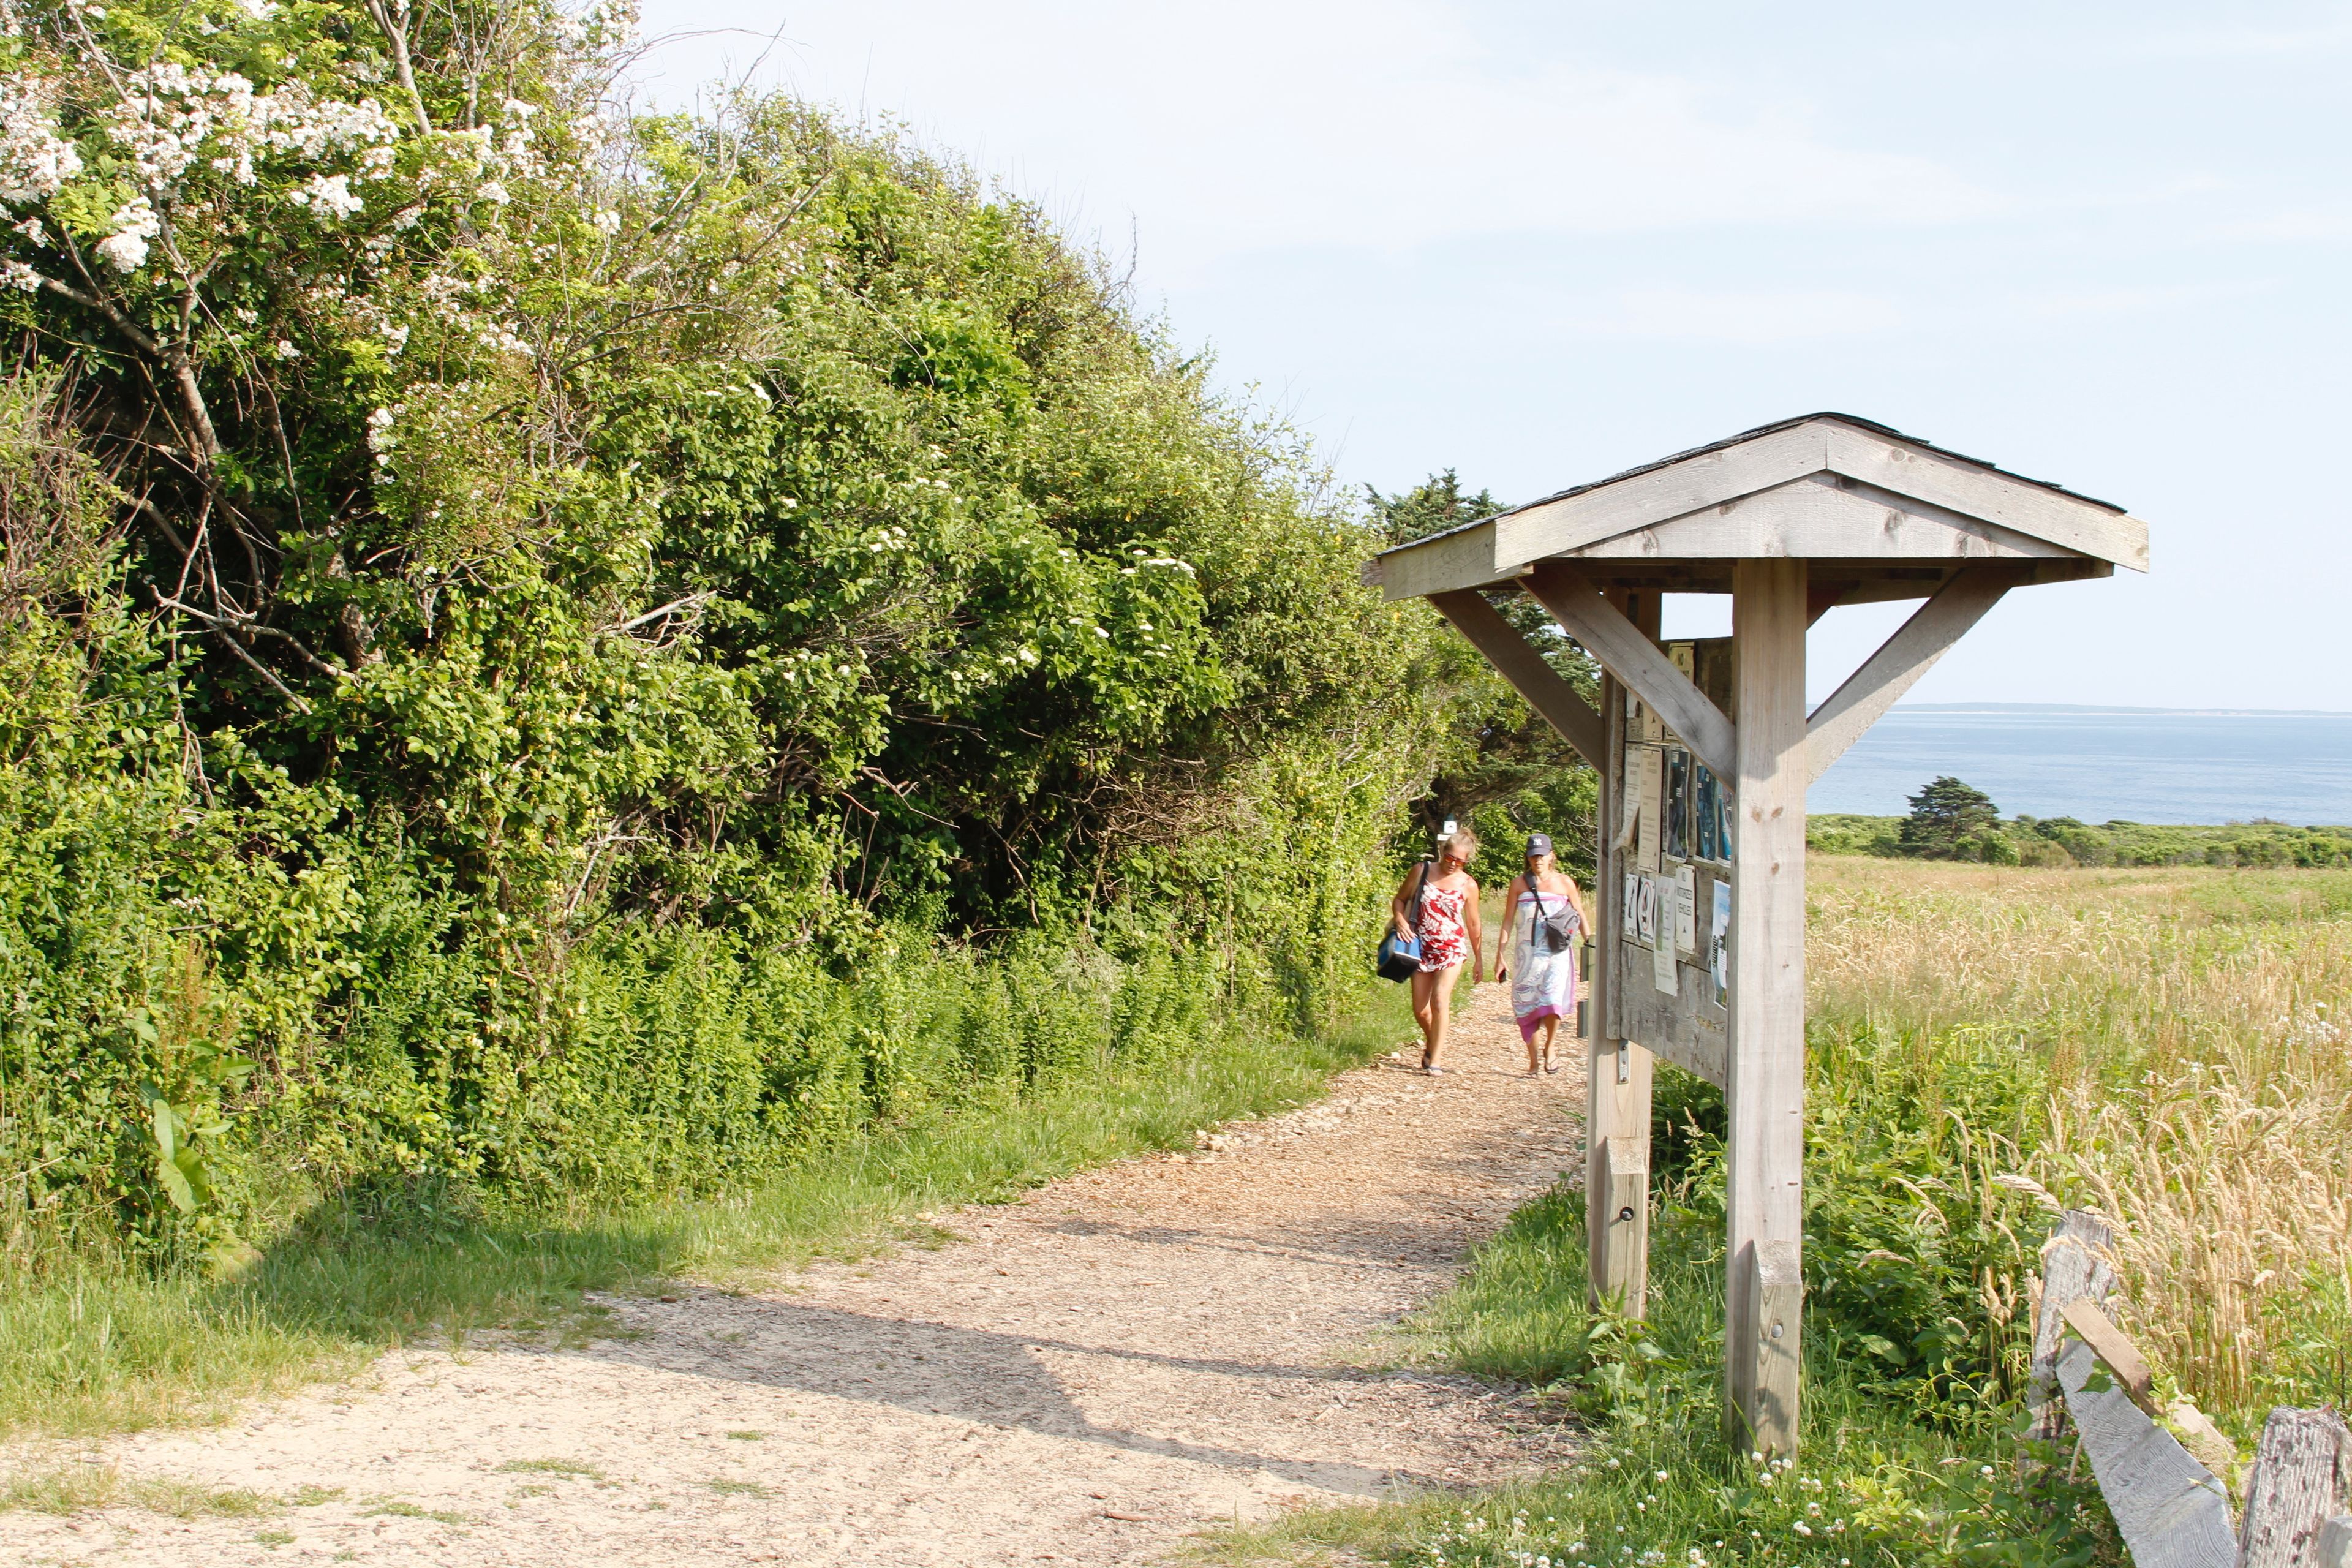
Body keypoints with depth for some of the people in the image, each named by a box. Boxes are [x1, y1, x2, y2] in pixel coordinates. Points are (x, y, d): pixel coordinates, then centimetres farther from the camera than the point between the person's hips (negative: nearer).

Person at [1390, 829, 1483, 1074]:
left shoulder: (1468, 885, -2)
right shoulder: (1422, 871, -1)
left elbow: (1473, 924, 7)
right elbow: (1400, 899, 10)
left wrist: (1479, 958, 12)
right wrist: (1400, 921, -10)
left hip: (1452, 949, -2)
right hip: (1423, 948, 2)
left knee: (1440, 1001, -18)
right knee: (1420, 1009, 5)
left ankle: (1435, 1060, -14)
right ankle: (1432, 1042, 36)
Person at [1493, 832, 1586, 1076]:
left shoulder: (1564, 882, 6)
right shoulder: (1519, 884, 6)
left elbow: (1581, 918, 13)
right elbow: (1508, 921, 7)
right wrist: (1501, 956, 4)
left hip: (1557, 953, -1)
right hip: (1527, 953, 1)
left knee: (1553, 1000, -18)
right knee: (1527, 1006, 0)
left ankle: (1549, 1048, 7)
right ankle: (1534, 1060, 13)